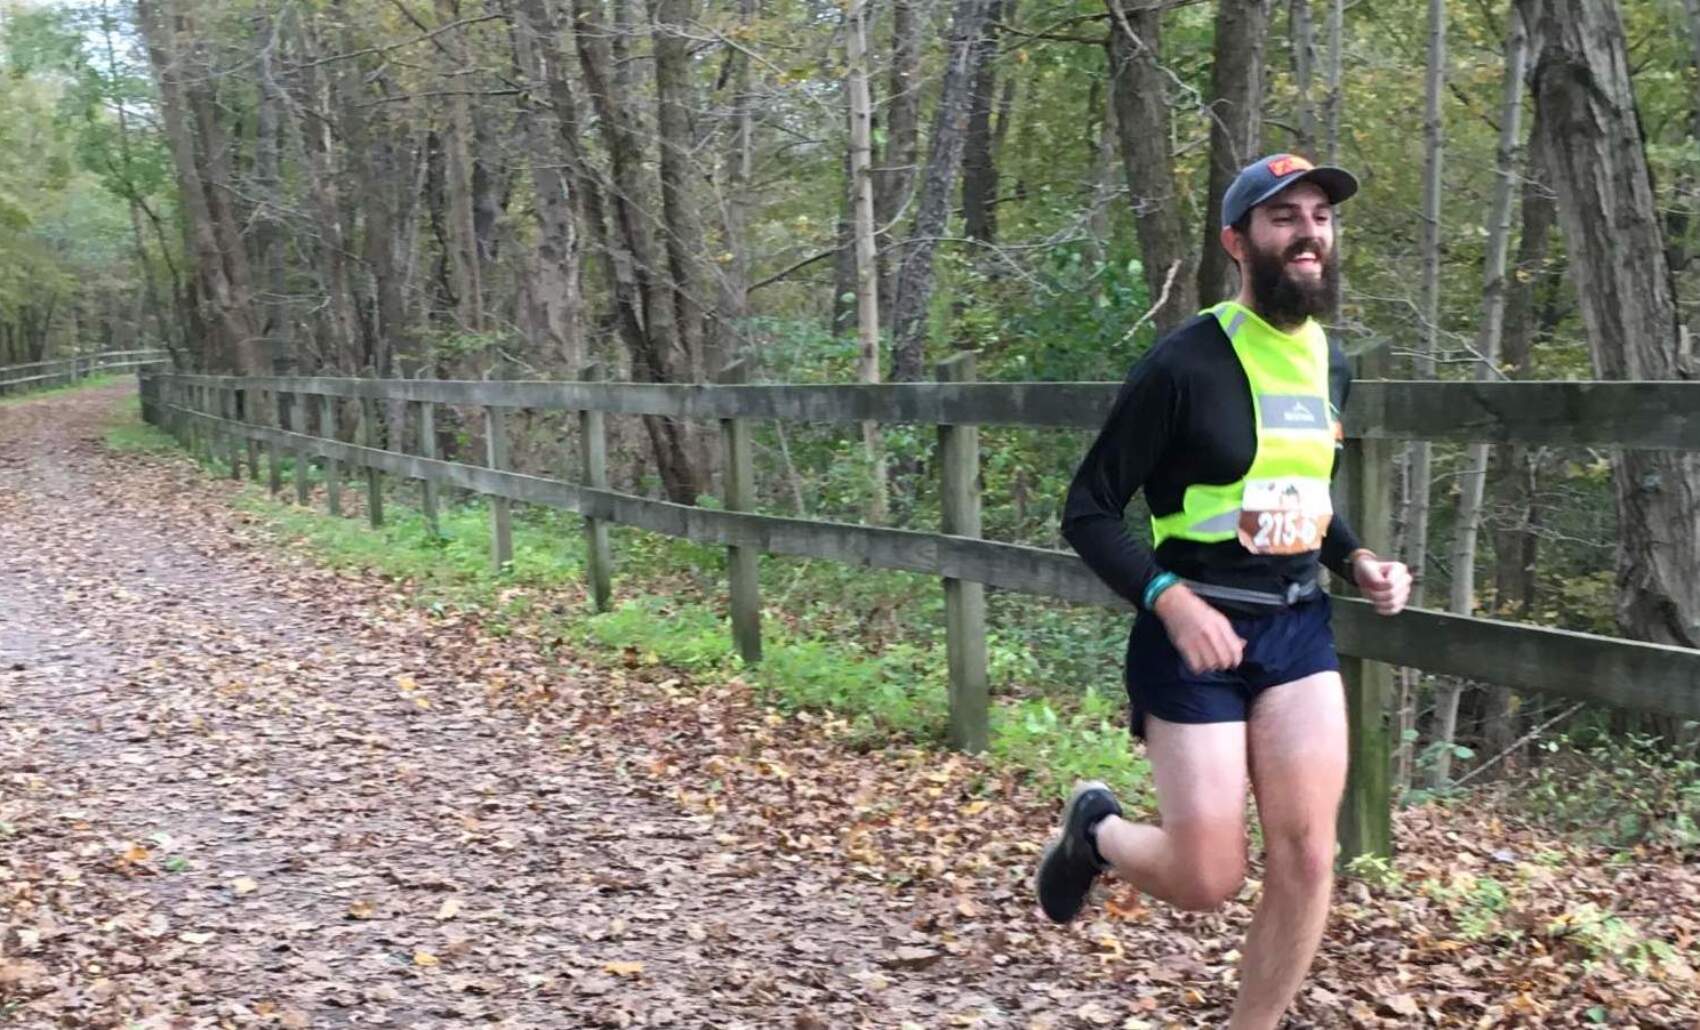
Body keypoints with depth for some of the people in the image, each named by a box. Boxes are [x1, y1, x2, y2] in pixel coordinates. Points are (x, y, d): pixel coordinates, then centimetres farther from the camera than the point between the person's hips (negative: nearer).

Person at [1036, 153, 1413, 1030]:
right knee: (1207, 881, -2)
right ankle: (1095, 830, 31)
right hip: (1196, 634, -6)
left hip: (1299, 629, 6)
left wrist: (1357, 561, 4)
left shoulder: (1330, 362, 8)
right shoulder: (1185, 364, -14)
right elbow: (1087, 513, -12)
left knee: (1306, 864, -1)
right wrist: (1172, 601, -26)